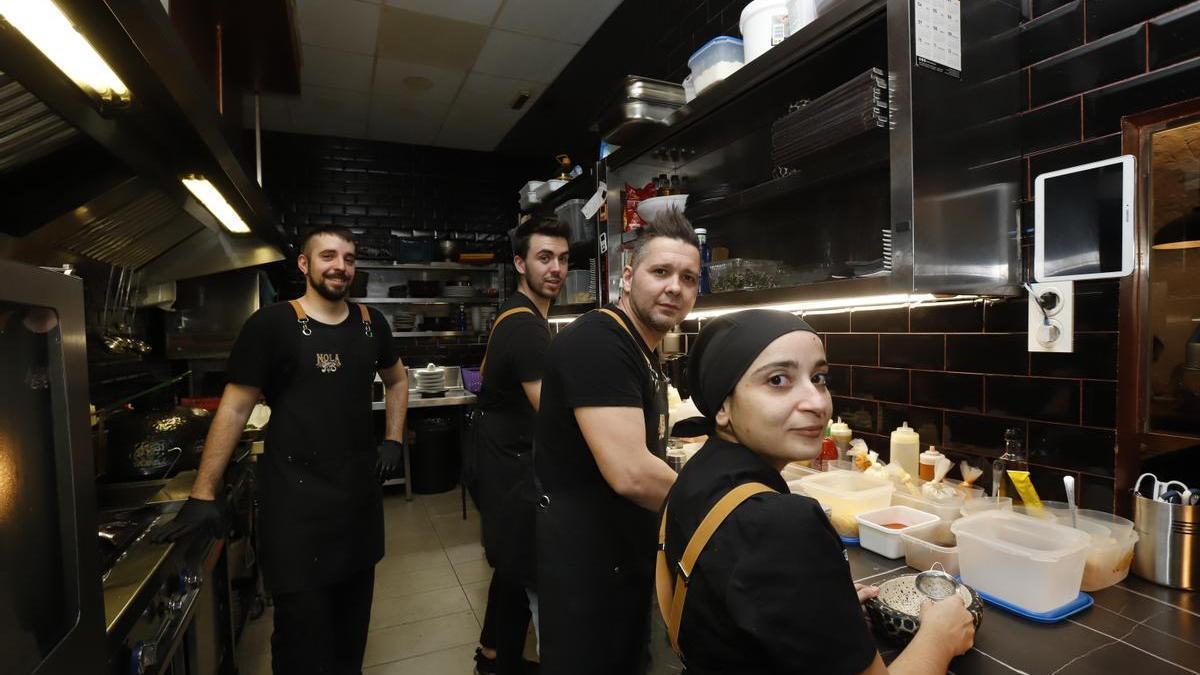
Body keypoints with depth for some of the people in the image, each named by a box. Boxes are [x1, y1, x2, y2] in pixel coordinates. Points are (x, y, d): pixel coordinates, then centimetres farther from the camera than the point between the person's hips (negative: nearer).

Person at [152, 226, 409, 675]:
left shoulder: (371, 323, 3)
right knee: (302, 627, 4)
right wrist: (203, 495, -8)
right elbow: (235, 407, -8)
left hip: (359, 491, 5)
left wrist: (393, 440, 8)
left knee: (354, 612, 20)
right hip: (296, 499, -4)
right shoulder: (271, 325, -11)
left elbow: (396, 380, 18)